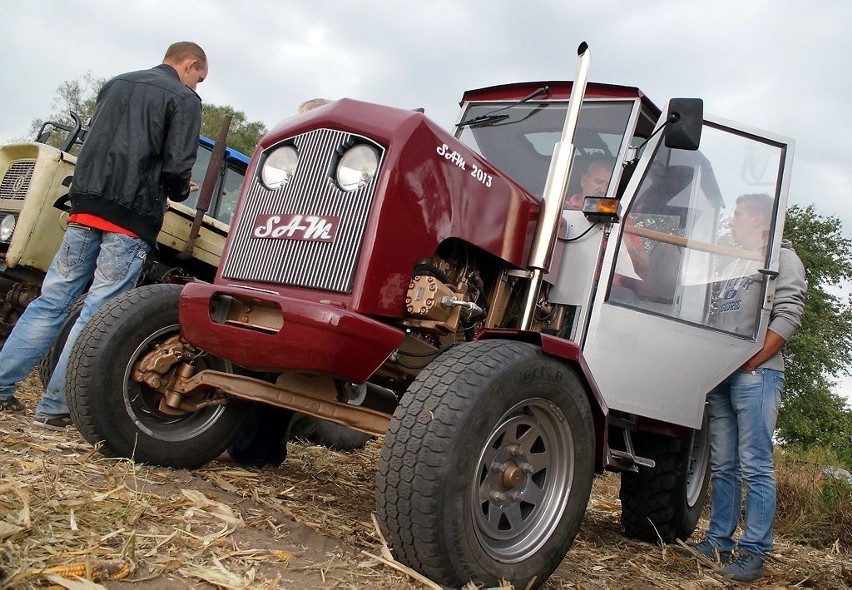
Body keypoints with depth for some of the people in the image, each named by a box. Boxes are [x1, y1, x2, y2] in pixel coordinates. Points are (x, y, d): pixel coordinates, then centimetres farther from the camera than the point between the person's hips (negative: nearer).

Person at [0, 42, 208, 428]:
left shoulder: (116, 84, 23)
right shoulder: (184, 100, 1)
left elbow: (94, 140, 24)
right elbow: (177, 167, -10)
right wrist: (180, 191, 10)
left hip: (86, 206, 6)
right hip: (132, 218, -6)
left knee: (52, 299, 12)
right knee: (98, 313, -3)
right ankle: (55, 407, 0)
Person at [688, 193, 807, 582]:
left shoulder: (782, 258, 3)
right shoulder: (734, 265, 26)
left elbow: (787, 317, -10)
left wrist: (752, 361, -15)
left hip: (756, 373, -7)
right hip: (721, 375, 8)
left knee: (755, 467, -7)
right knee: (723, 466, 9)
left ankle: (753, 553, -4)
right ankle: (719, 541, 15)